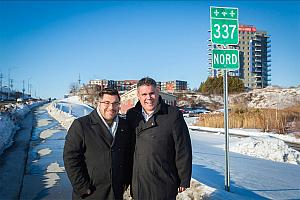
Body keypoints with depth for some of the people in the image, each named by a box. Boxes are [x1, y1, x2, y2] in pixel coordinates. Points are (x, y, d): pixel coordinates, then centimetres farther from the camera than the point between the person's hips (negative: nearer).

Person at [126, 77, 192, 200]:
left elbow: (183, 150, -7)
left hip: (164, 187, -3)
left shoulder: (173, 115, -9)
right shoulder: (131, 115, 4)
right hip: (138, 185, 4)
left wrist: (184, 181, -5)